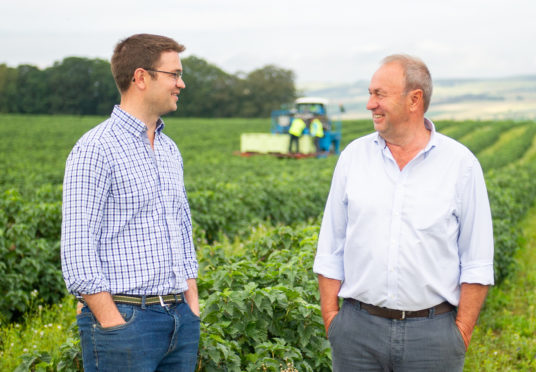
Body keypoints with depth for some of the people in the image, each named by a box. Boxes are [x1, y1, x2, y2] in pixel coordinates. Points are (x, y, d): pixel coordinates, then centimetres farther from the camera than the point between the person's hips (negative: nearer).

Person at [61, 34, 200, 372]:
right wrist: (114, 326, -16)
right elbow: (78, 254, -14)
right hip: (125, 319, -7)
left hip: (180, 319, 7)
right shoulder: (96, 150, -10)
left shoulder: (170, 150, 15)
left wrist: (193, 309, 13)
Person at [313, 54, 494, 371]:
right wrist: (330, 316, 2)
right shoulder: (354, 156, 5)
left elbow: (477, 262, 0)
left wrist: (462, 330, -5)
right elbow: (330, 249, 9)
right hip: (358, 328, 2)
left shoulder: (461, 164, -1)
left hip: (432, 332, -2)